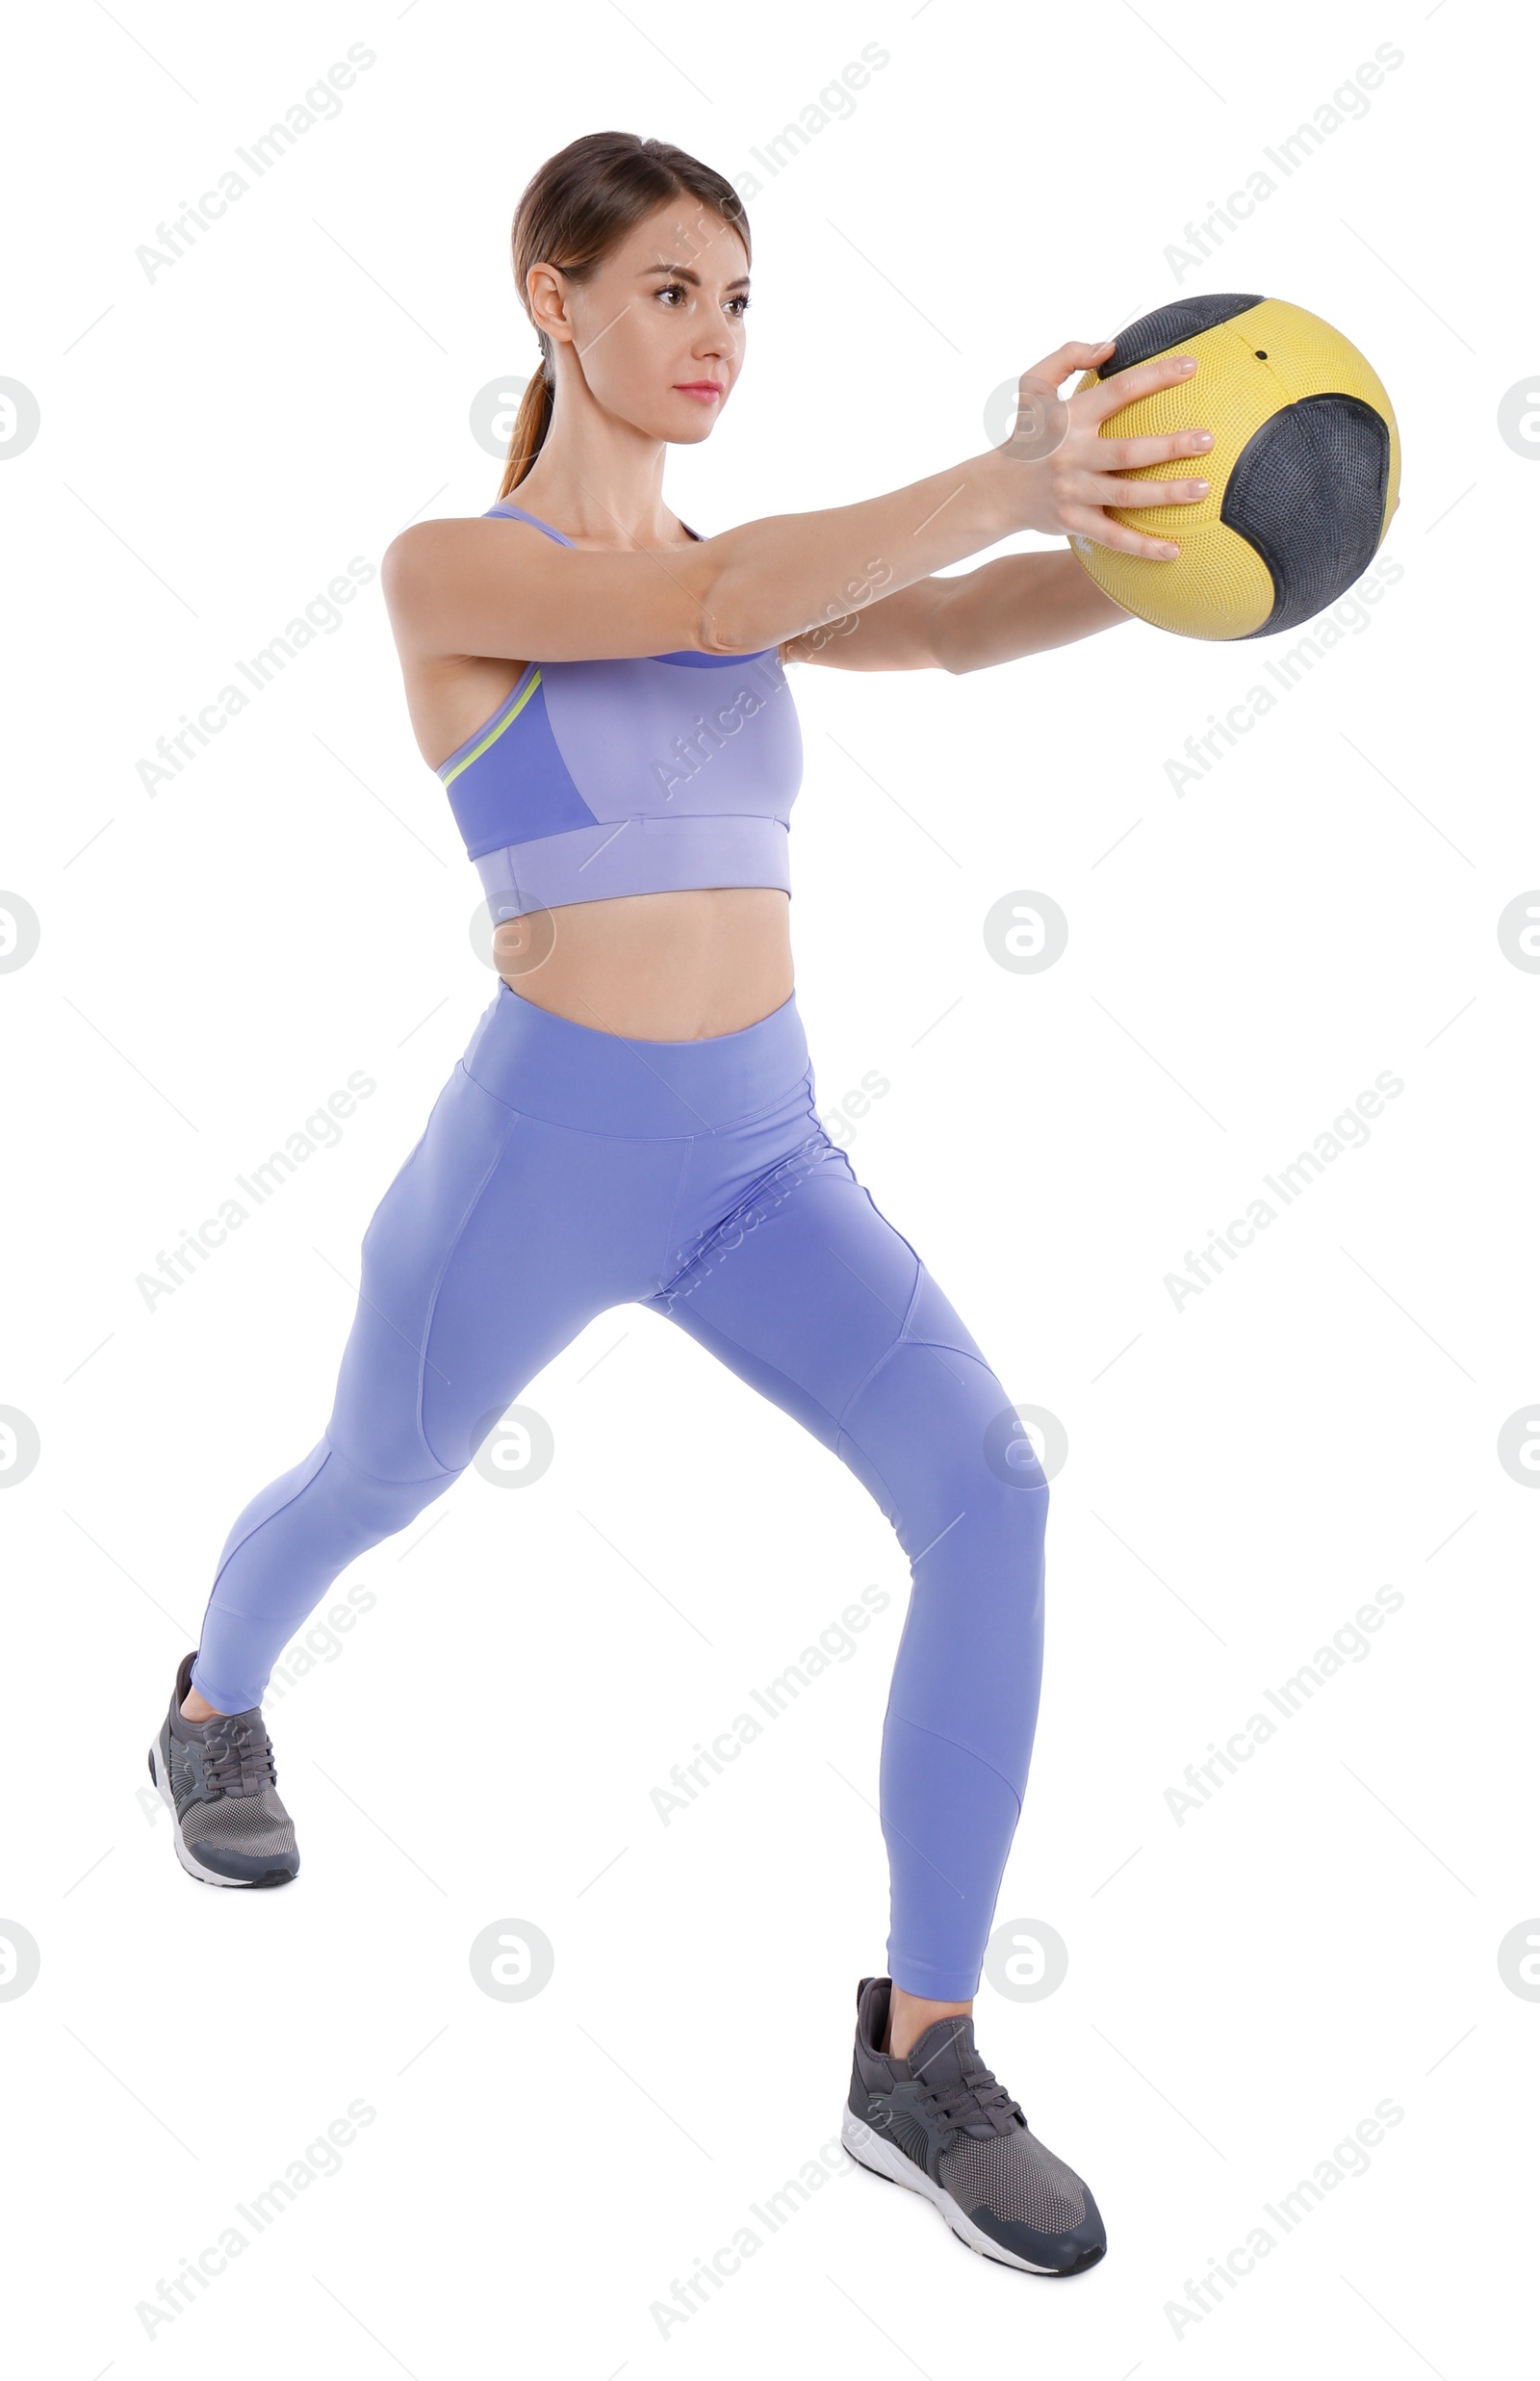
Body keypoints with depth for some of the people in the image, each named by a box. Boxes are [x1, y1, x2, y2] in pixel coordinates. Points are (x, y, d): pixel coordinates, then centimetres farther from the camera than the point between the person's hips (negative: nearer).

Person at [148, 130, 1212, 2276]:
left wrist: (1172, 532, -27)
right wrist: (1013, 480, -41)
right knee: (370, 1490, 23)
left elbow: (960, 631, -8)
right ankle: (216, 1709, 60)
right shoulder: (439, 569, -11)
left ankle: (922, 2052, -6)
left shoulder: (750, 569, 10)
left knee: (993, 1498, -18)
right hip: (540, 1156, -4)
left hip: (758, 1154, 4)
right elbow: (713, 611, -30)